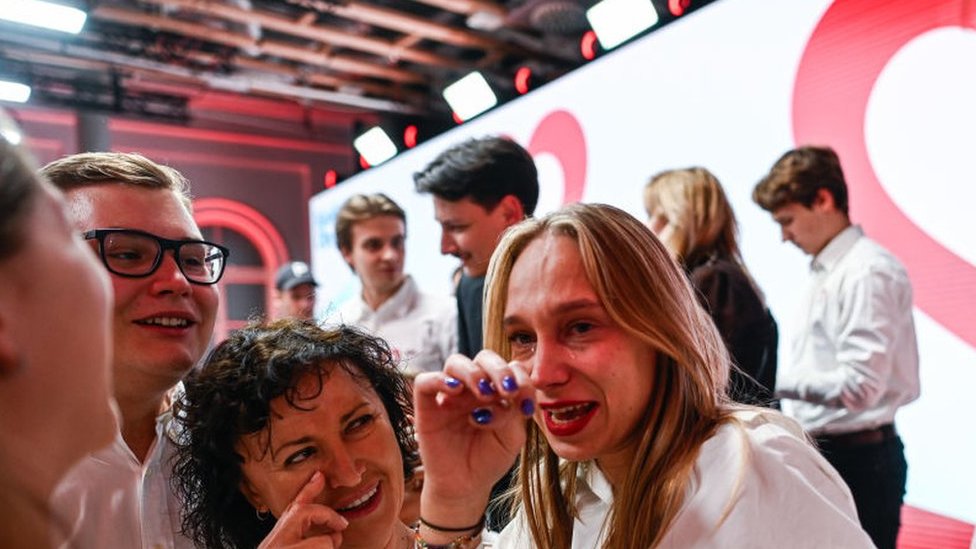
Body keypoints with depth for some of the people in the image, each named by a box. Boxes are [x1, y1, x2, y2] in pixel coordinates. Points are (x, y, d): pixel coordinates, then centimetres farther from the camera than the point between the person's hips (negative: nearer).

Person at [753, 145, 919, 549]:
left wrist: (772, 381, -18)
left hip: (858, 458, -9)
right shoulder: (826, 272, 11)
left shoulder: (868, 272, -17)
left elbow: (858, 386, -23)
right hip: (822, 453, 9)